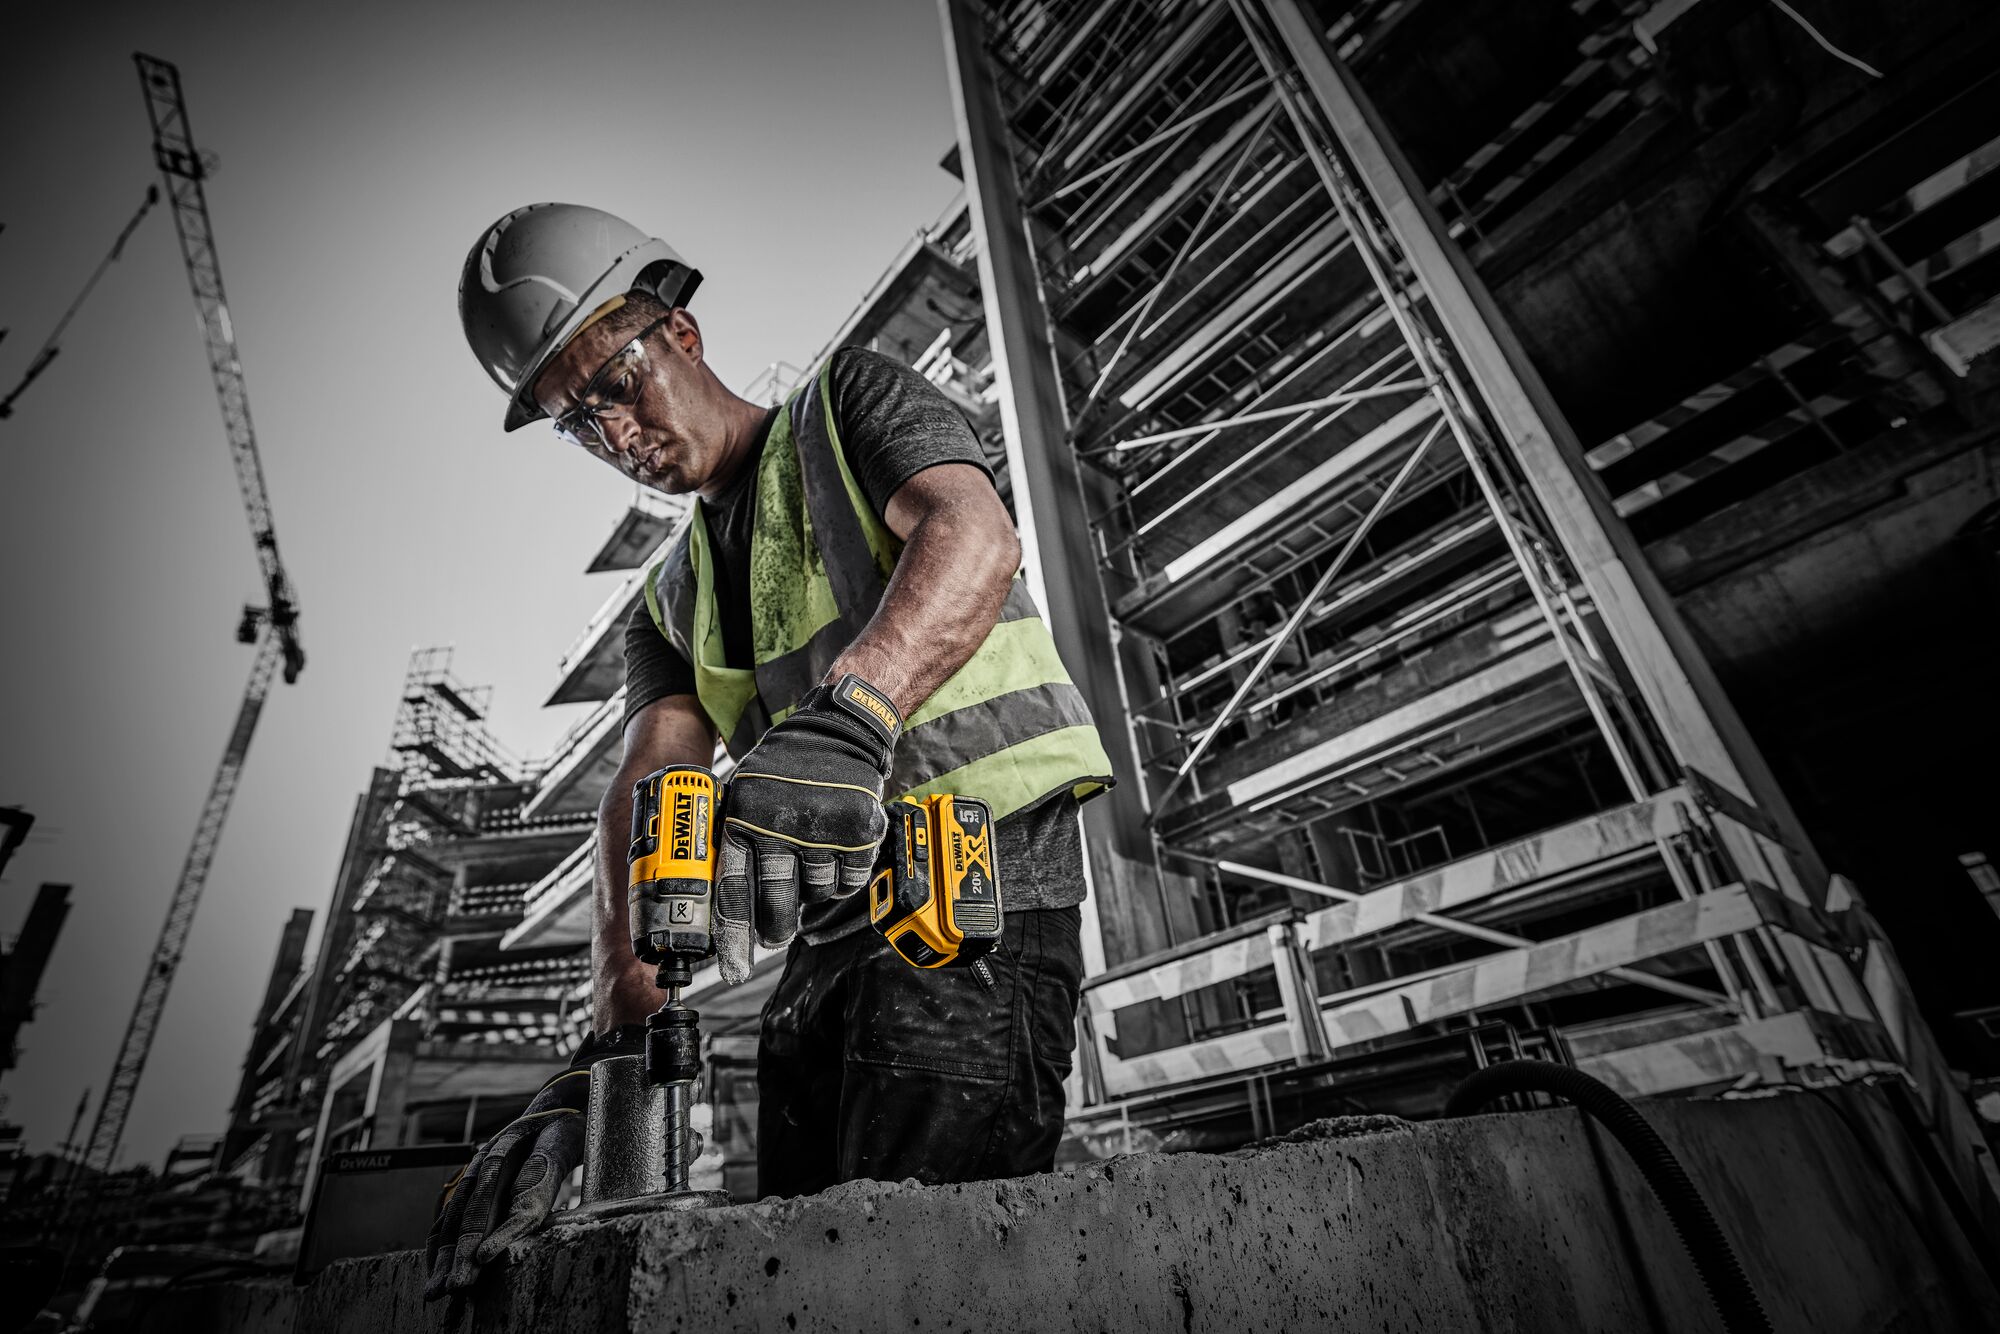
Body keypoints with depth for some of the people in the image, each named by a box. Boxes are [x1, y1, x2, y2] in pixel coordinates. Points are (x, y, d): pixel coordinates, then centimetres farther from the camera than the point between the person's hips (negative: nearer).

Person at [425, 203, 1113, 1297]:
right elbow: (647, 793, 4)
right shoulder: (671, 602, 21)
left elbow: (975, 537, -15)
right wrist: (619, 1036, -12)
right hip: (830, 915, 6)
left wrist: (844, 717, -34)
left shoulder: (850, 401, 8)